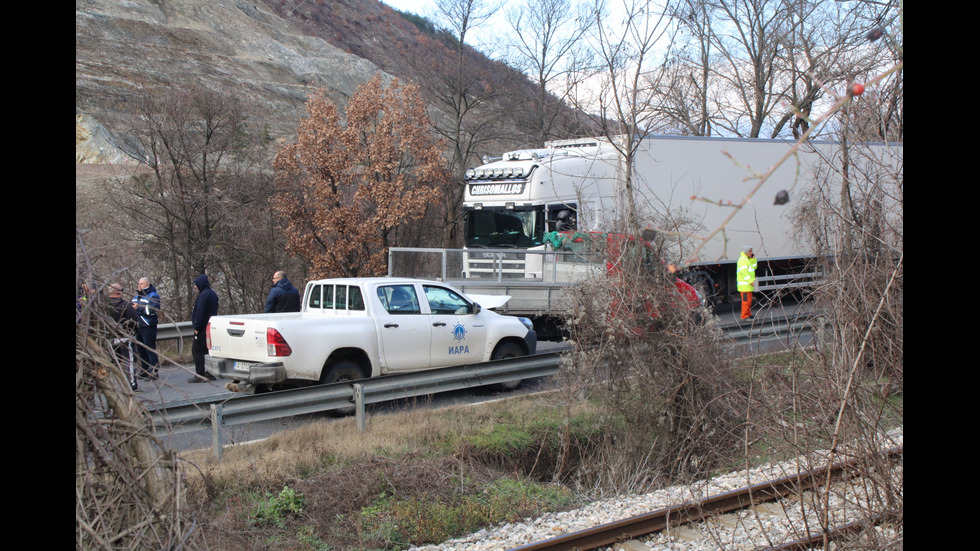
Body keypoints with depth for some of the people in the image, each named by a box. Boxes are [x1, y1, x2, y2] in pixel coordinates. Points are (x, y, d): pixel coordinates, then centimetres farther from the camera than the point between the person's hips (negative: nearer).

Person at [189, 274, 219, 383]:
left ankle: (200, 375, -8)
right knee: (208, 349, 13)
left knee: (197, 350, -6)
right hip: (211, 327, 10)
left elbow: (200, 313, -20)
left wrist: (196, 327, -15)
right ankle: (210, 373, 15)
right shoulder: (213, 294, 15)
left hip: (203, 328, -10)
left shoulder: (203, 295, -16)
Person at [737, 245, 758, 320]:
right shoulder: (742, 260, -13)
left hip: (748, 284, 10)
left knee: (749, 300, 14)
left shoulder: (747, 259, 20)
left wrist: (753, 258, 9)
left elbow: (754, 267, 23)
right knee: (746, 300, -10)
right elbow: (744, 271, -22)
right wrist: (750, 281, -26)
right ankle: (744, 316, -8)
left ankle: (748, 315, 21)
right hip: (744, 285, -10)